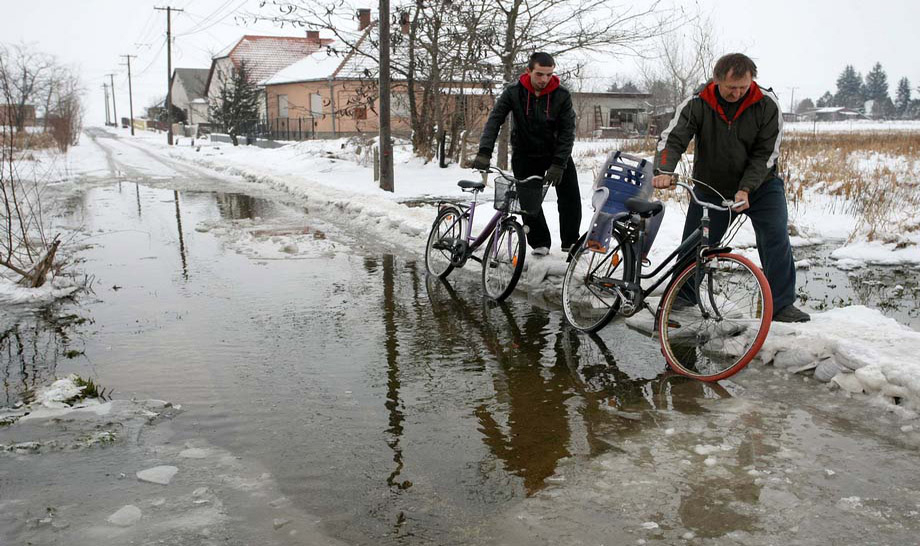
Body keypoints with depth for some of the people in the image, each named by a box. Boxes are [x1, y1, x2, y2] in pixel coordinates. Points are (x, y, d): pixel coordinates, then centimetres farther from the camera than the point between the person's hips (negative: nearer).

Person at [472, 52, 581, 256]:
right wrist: (484, 152, -32)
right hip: (525, 153, 0)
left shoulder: (562, 95, -15)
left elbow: (567, 131, -15)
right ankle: (540, 243, 9)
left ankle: (570, 241, 12)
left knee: (570, 196, -3)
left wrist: (558, 164, -24)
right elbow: (494, 120, -19)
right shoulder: (514, 92, -15)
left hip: (556, 152, 0)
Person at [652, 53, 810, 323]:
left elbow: (766, 153, -13)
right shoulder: (697, 104, -14)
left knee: (776, 240, -11)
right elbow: (672, 138, -21)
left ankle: (781, 305, 0)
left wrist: (745, 189, -24)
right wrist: (664, 172, -40)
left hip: (760, 186, 0)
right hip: (711, 189, 1)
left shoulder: (767, 104, -13)